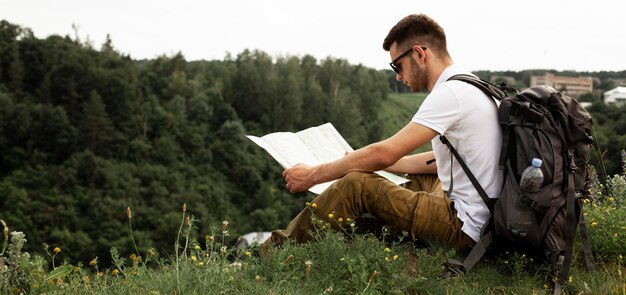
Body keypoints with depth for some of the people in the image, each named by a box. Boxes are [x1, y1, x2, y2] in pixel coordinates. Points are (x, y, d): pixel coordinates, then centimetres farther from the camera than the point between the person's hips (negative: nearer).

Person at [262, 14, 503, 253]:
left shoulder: (451, 92, -16)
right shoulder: (469, 86, 14)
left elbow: (385, 154, -19)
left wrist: (313, 175, -10)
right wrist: (364, 162, 21)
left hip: (463, 227, -10)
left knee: (355, 184, -15)